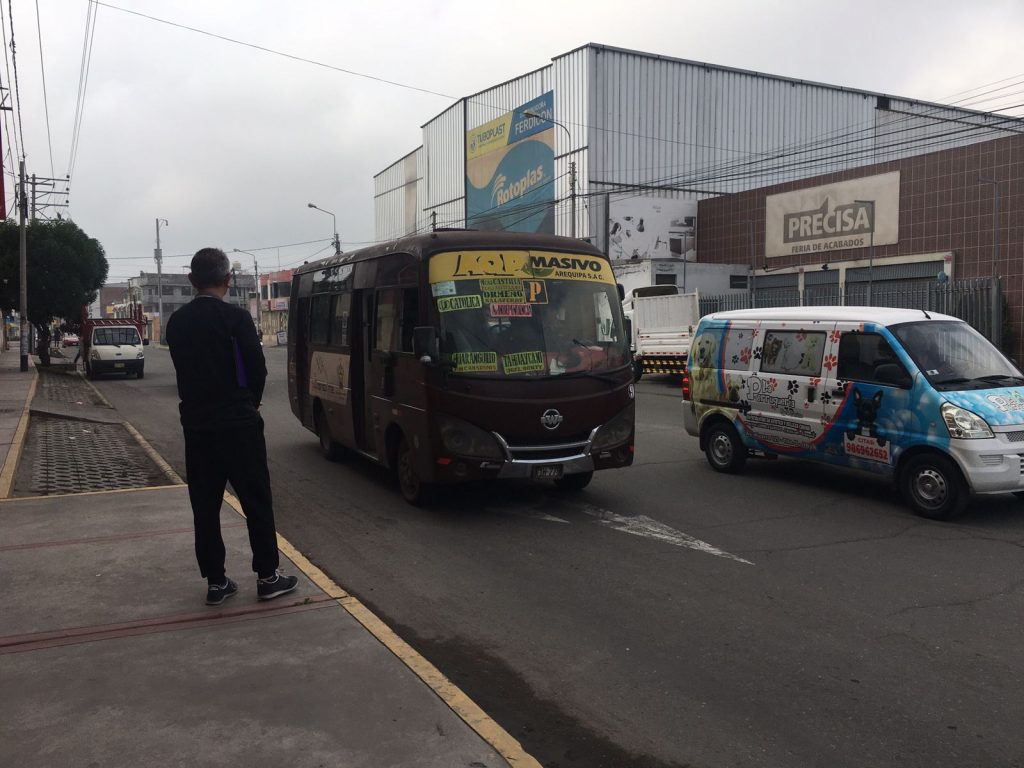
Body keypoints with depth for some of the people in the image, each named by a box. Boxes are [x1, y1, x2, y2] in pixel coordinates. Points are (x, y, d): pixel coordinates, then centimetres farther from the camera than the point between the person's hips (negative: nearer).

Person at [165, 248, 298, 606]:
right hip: (238, 424, -5)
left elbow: (183, 369, 6)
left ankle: (215, 581, 14)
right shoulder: (236, 318, -12)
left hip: (196, 425, 5)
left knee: (205, 506, 9)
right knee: (256, 500, 6)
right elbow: (257, 368, -9)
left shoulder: (176, 322, 3)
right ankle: (267, 576, 11)